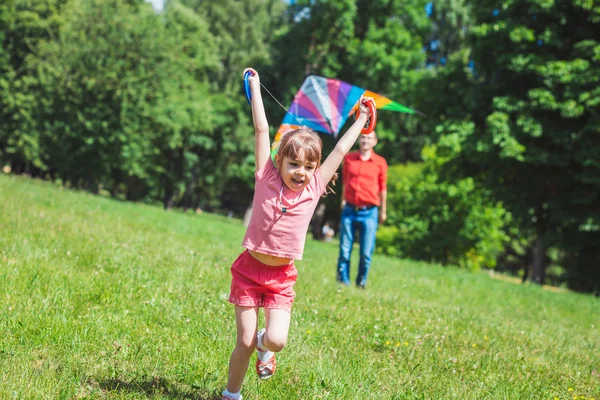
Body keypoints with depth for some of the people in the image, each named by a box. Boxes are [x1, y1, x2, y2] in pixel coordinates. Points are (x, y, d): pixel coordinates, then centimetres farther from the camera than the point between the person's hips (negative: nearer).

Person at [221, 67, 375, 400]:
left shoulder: (314, 188, -3)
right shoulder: (267, 179, -8)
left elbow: (341, 150, 3)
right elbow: (261, 130, -8)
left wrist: (362, 119, 10)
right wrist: (254, 86, -6)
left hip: (282, 277, 2)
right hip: (249, 269, -2)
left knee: (277, 340, -13)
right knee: (245, 343, -1)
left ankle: (264, 345, 24)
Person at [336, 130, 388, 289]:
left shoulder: (380, 162, 3)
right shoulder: (349, 158, 7)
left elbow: (382, 187, 8)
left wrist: (383, 211, 10)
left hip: (369, 212, -1)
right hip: (349, 210, 1)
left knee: (366, 253, 0)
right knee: (344, 250, 3)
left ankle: (361, 284, 13)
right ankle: (343, 282, 12)